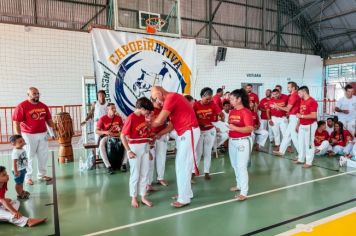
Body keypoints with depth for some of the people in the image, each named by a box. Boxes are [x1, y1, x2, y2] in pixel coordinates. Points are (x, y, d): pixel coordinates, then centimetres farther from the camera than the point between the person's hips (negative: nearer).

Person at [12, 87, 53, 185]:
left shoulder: (43, 106, 6)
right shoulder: (22, 106, -10)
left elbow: (49, 119, 13)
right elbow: (16, 122, -11)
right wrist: (19, 137, -14)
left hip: (42, 134, 5)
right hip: (29, 135, -5)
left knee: (43, 156, 12)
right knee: (29, 157, 6)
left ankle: (42, 175, 28)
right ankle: (28, 177, 20)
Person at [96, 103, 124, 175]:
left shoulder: (118, 118, 0)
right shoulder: (102, 119, -9)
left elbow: (122, 127, 13)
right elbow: (97, 131, -11)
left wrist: (120, 129, -11)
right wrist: (105, 132, -28)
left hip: (116, 136, 3)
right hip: (106, 137, -2)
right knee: (101, 145, -37)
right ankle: (108, 166, -33)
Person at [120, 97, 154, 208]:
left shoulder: (144, 117, 4)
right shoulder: (131, 118, -16)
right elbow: (122, 136, -16)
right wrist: (129, 151, -17)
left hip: (145, 147, 7)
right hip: (135, 148, -6)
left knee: (145, 173, 12)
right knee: (135, 174, 5)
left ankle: (143, 196, 24)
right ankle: (133, 198, 21)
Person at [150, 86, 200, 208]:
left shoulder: (171, 97, -16)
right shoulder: (172, 98, 15)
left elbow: (159, 121, -17)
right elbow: (172, 123, 18)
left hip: (189, 132, -10)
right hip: (183, 133, 10)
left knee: (183, 165, -5)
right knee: (180, 164, 14)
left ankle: (184, 198, 4)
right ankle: (186, 192, 25)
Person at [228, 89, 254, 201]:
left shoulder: (246, 112, -15)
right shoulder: (232, 112, 8)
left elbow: (250, 129, -22)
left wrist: (235, 128, -30)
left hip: (243, 142, -8)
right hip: (232, 141, 8)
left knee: (241, 166, -7)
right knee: (235, 165, 18)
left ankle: (243, 193, 0)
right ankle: (239, 184, 37)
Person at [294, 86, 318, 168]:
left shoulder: (312, 101, -16)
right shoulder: (302, 101, 11)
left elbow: (314, 116, -23)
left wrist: (301, 116, -19)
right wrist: (298, 124, 17)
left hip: (310, 126, -9)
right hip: (302, 125, 9)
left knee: (309, 143, -2)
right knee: (301, 143, 14)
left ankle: (309, 162, 6)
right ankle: (300, 159, 25)